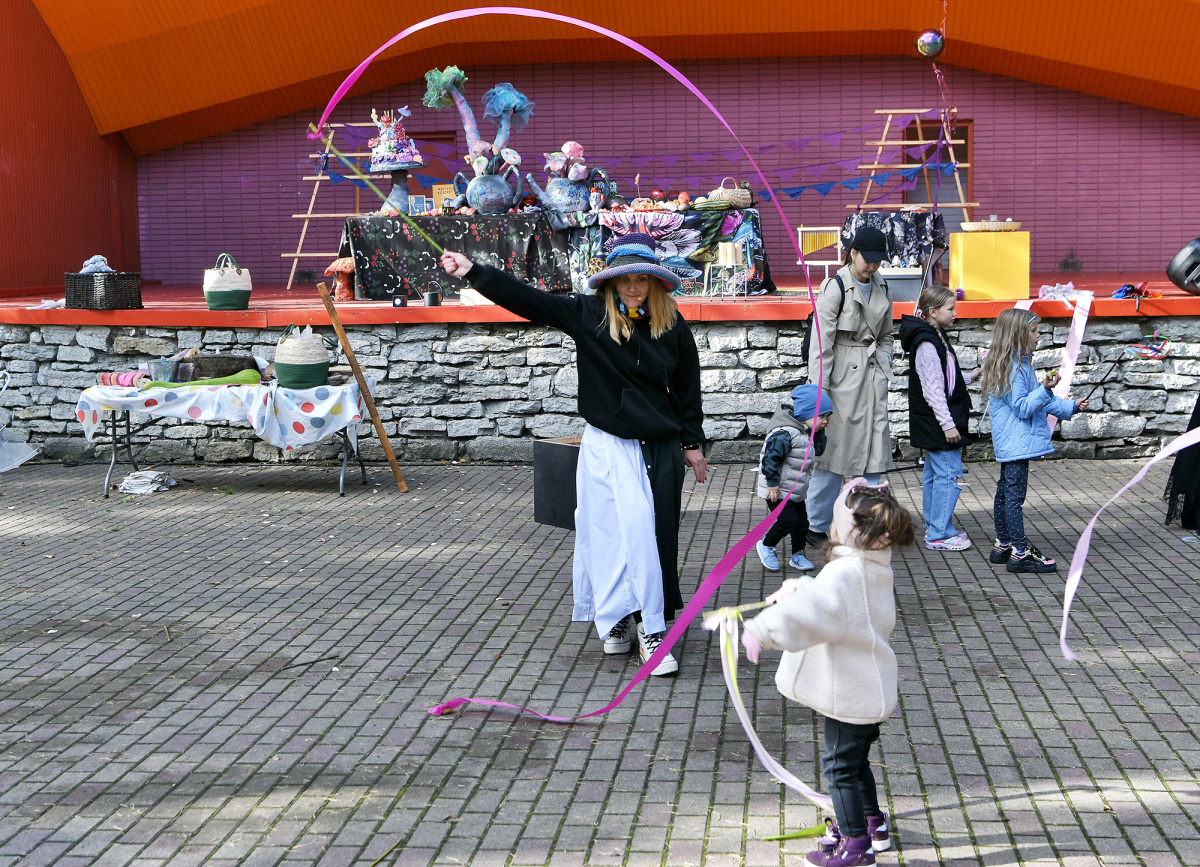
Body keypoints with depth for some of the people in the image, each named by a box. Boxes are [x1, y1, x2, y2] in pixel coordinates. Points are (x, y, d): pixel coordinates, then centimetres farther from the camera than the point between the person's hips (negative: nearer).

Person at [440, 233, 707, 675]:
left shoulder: (672, 326, 2)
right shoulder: (588, 315, -4)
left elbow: (688, 387, 10)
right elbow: (526, 298, -8)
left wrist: (691, 443, 11)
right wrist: (473, 271, -15)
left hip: (660, 449, 3)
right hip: (607, 445, -2)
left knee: (654, 534, 3)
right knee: (631, 527, -14)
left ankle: (618, 619, 17)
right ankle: (650, 629, -8)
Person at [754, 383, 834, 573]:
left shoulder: (805, 433, 9)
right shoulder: (784, 434, -23)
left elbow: (818, 449, 21)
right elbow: (770, 458, -25)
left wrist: (819, 431, 6)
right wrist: (772, 484, -24)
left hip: (795, 491, 9)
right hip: (778, 491, -9)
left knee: (802, 522, 8)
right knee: (787, 521, -12)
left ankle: (797, 555, 21)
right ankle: (765, 545, 10)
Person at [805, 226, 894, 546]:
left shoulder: (881, 287, 11)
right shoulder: (835, 287, -10)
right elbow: (821, 342, -12)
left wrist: (884, 372, 11)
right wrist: (819, 390, -15)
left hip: (872, 377, 6)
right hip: (842, 376, -6)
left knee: (875, 447, 5)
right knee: (834, 449, -2)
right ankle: (816, 525, 9)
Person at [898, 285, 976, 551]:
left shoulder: (936, 337, 12)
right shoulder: (926, 343, -20)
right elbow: (932, 389, -23)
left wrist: (970, 377, 20)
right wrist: (948, 424, -22)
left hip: (933, 425, 11)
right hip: (938, 421, -11)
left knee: (934, 474, 17)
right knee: (948, 474, -8)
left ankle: (933, 527, 26)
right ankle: (940, 535, -4)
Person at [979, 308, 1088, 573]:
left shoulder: (1020, 363, 15)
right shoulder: (1014, 367, -18)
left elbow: (1037, 400, 23)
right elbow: (1023, 407, -21)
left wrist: (1070, 407, 22)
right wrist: (1046, 389, -32)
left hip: (1010, 444, 11)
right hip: (1017, 444, -11)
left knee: (1005, 492, 15)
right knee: (1014, 494, -8)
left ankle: (1003, 545, 23)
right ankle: (1020, 552, -7)